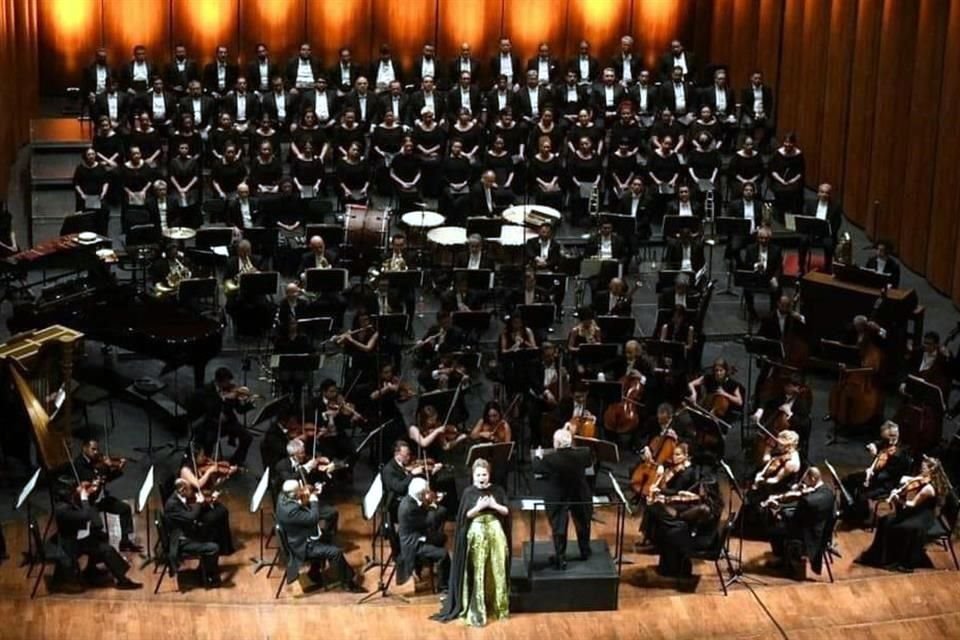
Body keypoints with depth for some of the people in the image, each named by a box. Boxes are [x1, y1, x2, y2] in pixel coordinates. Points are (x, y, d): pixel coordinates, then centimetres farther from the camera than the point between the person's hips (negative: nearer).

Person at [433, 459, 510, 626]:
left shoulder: (497, 490, 3)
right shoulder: (469, 492, -2)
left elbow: (506, 511, 2)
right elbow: (465, 515, -5)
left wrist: (495, 505, -15)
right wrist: (478, 507, -20)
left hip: (496, 532, 2)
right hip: (476, 534, -2)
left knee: (497, 571, 6)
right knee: (477, 573, -2)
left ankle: (499, 607, 19)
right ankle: (477, 611, 1)